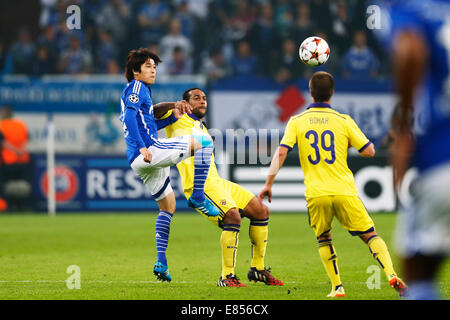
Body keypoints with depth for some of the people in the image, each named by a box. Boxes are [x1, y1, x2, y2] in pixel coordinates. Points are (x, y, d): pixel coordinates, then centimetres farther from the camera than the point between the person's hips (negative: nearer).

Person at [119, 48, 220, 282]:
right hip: (150, 151, -10)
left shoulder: (135, 91, 27)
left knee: (168, 205, 18)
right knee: (203, 142, -9)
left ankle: (161, 263, 12)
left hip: (139, 162, 10)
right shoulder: (137, 87, -2)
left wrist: (174, 117, 20)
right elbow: (130, 117, -17)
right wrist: (142, 147, -24)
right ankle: (198, 198, -11)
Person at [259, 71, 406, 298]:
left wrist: (269, 183, 1)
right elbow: (369, 151, 4)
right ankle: (391, 275, -13)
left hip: (316, 194, 1)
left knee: (323, 239, 21)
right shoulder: (343, 121, 3)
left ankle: (337, 287, 10)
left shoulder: (297, 121, 4)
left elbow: (281, 152, -4)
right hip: (344, 192, -1)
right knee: (370, 235, 7)